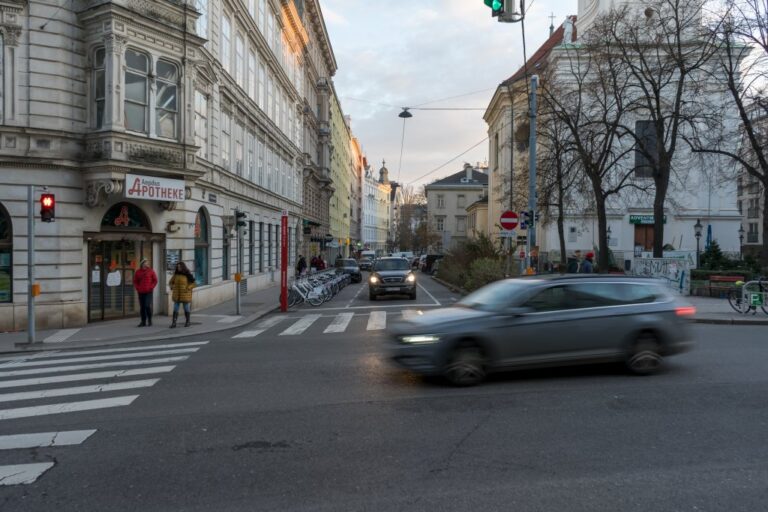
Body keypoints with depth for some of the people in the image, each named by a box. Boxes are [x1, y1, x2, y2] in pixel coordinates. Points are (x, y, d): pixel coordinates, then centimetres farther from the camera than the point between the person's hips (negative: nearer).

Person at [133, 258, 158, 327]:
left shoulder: (151, 271, 1)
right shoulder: (138, 272, 7)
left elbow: (155, 280, 4)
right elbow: (135, 281, 14)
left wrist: (151, 287, -6)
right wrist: (137, 288, 1)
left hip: (148, 292, -3)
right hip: (141, 292, 3)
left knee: (147, 306, -13)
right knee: (142, 307, 5)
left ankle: (149, 320, 3)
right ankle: (143, 321, 12)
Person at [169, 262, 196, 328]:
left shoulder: (187, 275, -6)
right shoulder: (175, 274, 6)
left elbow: (193, 283, -6)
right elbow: (171, 282, 18)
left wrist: (188, 289, -17)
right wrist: (172, 288, 1)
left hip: (185, 295, -3)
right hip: (176, 295, 3)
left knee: (186, 309, 6)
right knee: (175, 309, -2)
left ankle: (187, 322, 19)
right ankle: (174, 323, -2)